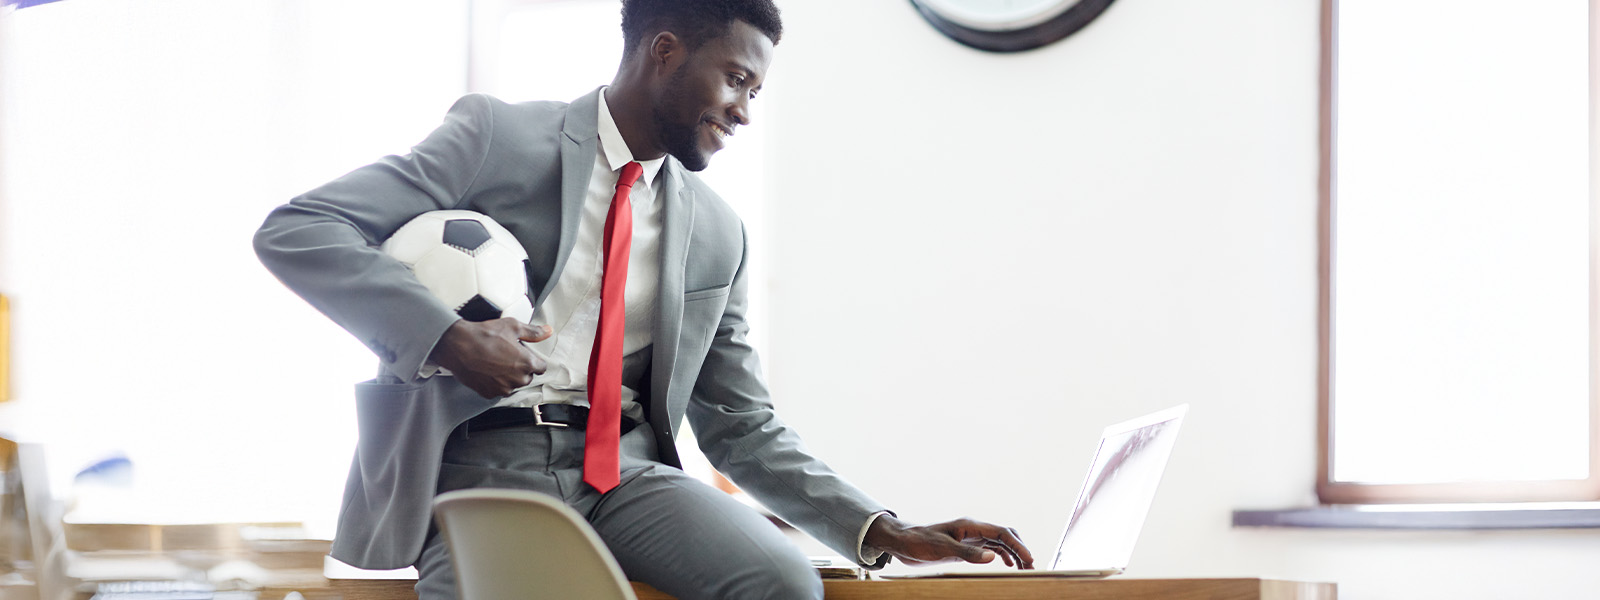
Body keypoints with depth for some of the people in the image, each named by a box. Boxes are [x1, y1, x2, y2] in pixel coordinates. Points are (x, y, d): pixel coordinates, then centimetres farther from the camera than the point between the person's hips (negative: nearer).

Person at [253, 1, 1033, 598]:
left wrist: (885, 534, 5)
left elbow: (744, 428, 18)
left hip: (626, 468, 4)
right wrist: (447, 336, -19)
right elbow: (292, 233, -7)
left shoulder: (717, 235, 15)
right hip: (485, 465, -4)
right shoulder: (499, 137, 0)